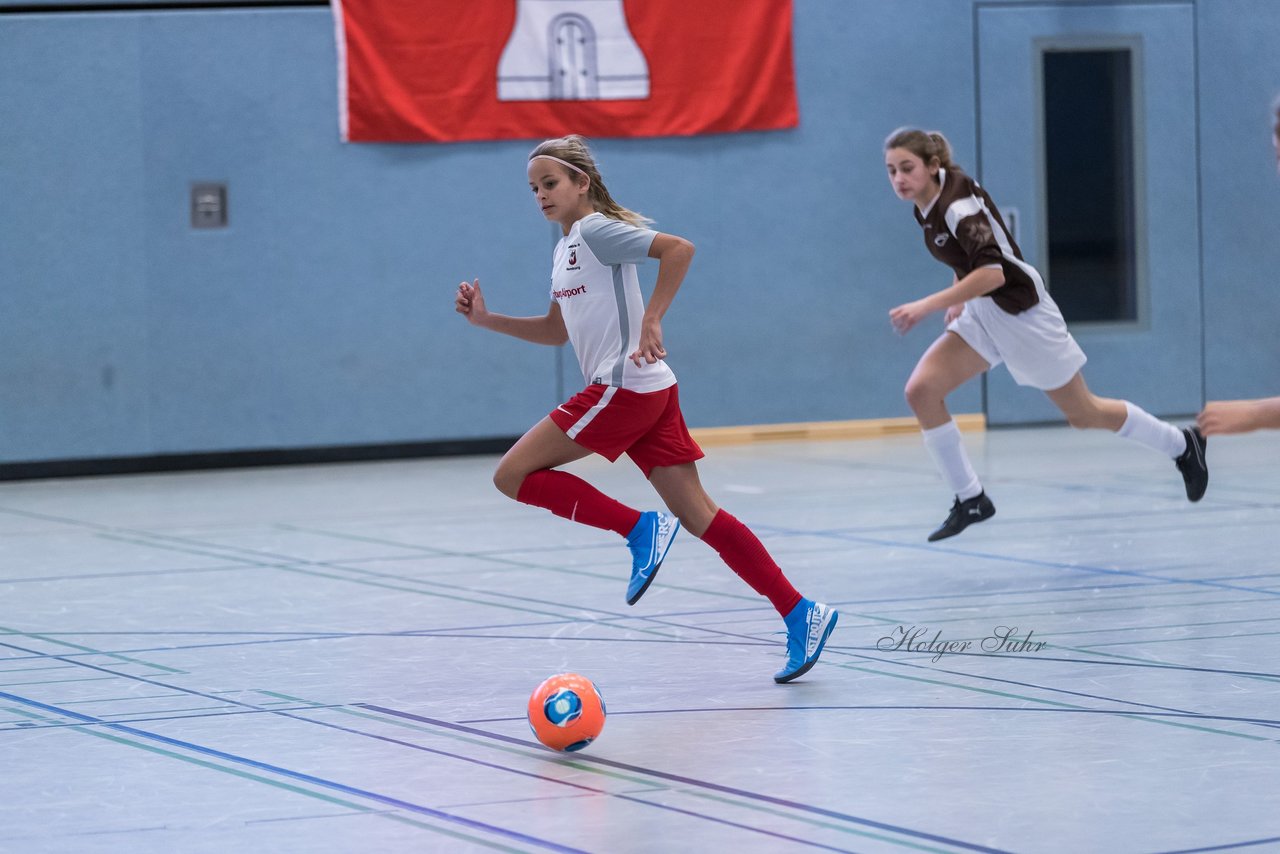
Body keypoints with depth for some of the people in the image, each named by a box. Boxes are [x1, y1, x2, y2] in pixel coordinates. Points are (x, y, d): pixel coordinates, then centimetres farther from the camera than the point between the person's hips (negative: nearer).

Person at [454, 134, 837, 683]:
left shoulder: (597, 230, -7)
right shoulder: (566, 248, 21)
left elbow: (678, 248, -19)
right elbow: (557, 330, 29)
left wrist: (651, 321, -23)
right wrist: (486, 319, 22)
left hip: (625, 388, -9)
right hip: (646, 394, 9)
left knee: (513, 475, -4)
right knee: (698, 517, 3)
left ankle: (641, 529, -9)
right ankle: (801, 614, -2)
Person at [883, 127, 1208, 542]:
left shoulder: (959, 205, -27)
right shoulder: (926, 204, -1)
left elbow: (993, 273, -39)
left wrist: (928, 306, -42)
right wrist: (958, 298, 8)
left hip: (1020, 310, -8)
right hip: (980, 313, 8)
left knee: (1083, 414, 7)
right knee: (921, 390, -11)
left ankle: (1181, 444, 30)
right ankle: (970, 500, -2)